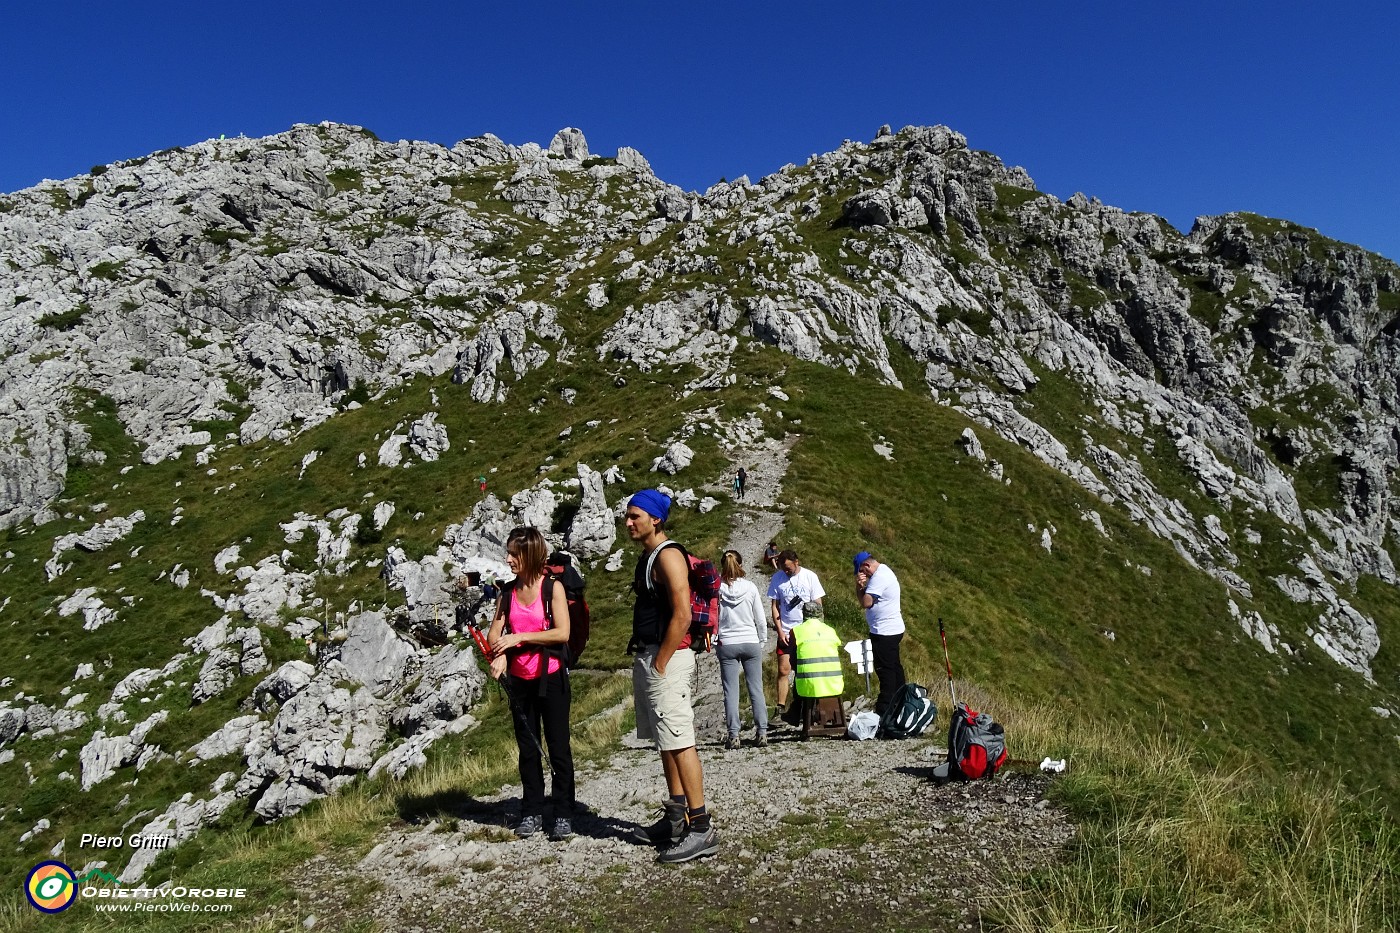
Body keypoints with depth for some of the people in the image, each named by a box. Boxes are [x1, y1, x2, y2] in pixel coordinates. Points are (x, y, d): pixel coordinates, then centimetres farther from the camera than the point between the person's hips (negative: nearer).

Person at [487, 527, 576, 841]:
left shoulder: (553, 587, -8)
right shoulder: (508, 591, 6)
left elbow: (562, 633, -15)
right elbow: (495, 632, 3)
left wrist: (520, 637, -17)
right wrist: (499, 655, -18)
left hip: (550, 677, -4)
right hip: (518, 680, 5)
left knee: (558, 747, 3)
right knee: (527, 748, 13)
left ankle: (563, 814, 13)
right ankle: (532, 812, 24)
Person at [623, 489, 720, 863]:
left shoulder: (668, 556, -14)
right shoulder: (646, 558, 16)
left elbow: (681, 617, -21)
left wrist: (659, 664, -18)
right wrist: (643, 659, 15)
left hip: (666, 659, -10)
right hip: (647, 657, 10)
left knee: (679, 743, -8)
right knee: (666, 742, 15)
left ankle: (701, 828, -2)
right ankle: (676, 817, 24)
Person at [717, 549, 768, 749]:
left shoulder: (717, 589, -5)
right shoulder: (750, 588, -3)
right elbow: (761, 620, 2)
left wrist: (715, 642, 10)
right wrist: (762, 642, 13)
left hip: (727, 645, -1)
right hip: (751, 643, 1)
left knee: (731, 691, 3)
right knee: (756, 689, 7)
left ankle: (733, 735, 3)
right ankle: (762, 732, 7)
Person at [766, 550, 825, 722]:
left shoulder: (810, 577, -5)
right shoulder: (777, 578, -1)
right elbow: (775, 606, 3)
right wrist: (780, 631, -4)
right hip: (786, 632, 1)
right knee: (783, 670, -2)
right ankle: (781, 709, 2)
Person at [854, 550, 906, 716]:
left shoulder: (879, 577, -20)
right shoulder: (883, 571, 14)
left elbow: (865, 602, -25)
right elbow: (862, 599, 13)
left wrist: (860, 586, -9)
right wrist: (860, 585, -8)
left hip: (884, 632, -11)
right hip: (893, 629, 11)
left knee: (885, 669, -5)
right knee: (894, 666, 18)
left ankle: (884, 710, 0)